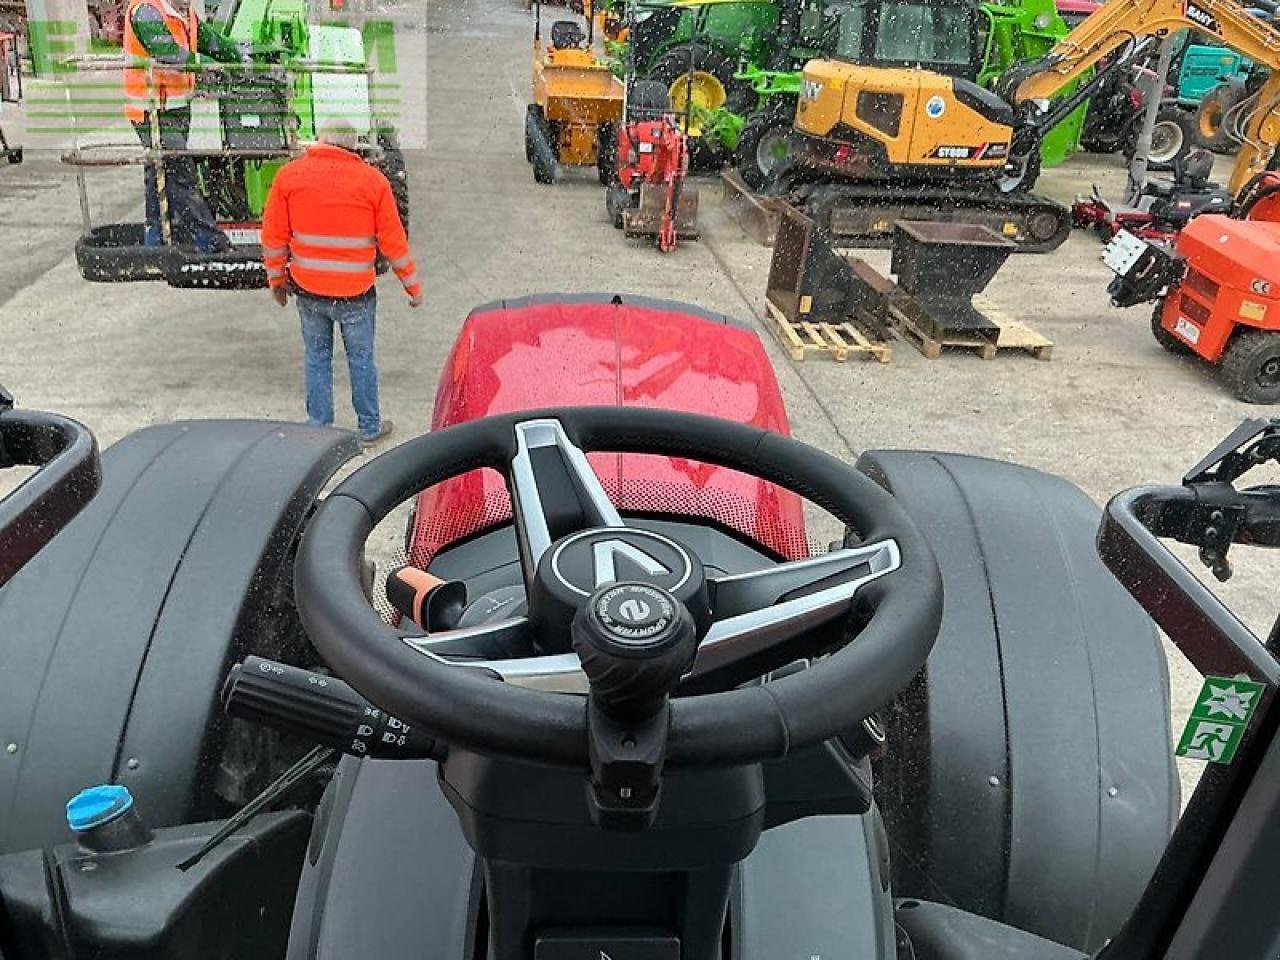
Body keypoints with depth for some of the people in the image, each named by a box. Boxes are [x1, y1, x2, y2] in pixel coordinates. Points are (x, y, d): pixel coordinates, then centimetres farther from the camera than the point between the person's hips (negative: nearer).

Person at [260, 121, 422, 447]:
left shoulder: (289, 175, -1)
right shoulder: (372, 180, -6)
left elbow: (274, 236, 2)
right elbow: (393, 241, -4)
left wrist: (277, 280, 15)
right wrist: (413, 286, 6)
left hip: (308, 289, 2)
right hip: (356, 293, -2)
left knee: (317, 357, 16)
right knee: (361, 359, 12)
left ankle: (319, 428, 24)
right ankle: (369, 427, 24)